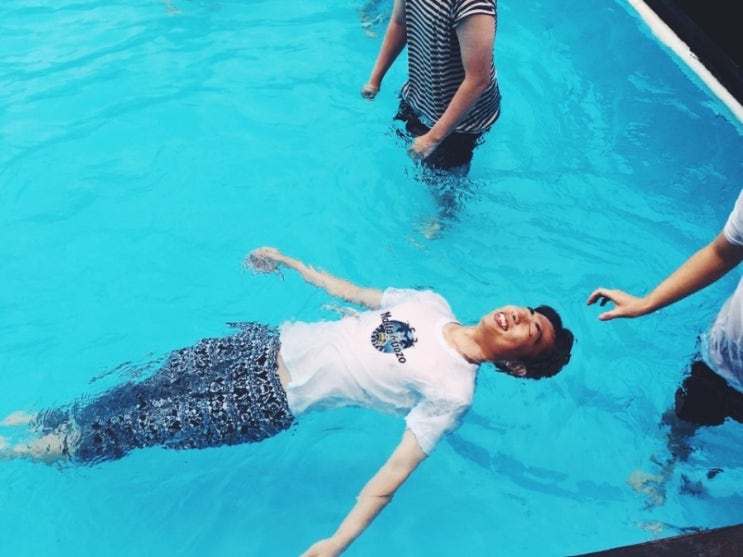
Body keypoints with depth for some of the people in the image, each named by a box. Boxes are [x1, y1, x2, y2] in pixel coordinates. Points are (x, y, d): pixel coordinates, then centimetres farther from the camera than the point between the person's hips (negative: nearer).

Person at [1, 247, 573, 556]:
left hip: (269, 403, -5)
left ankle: (57, 445, 26)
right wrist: (289, 262, 21)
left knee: (143, 425, -1)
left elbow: (397, 469, -20)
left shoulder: (451, 391, -16)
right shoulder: (433, 304, 2)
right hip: (270, 343, 5)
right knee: (152, 381, 10)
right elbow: (357, 292, 15)